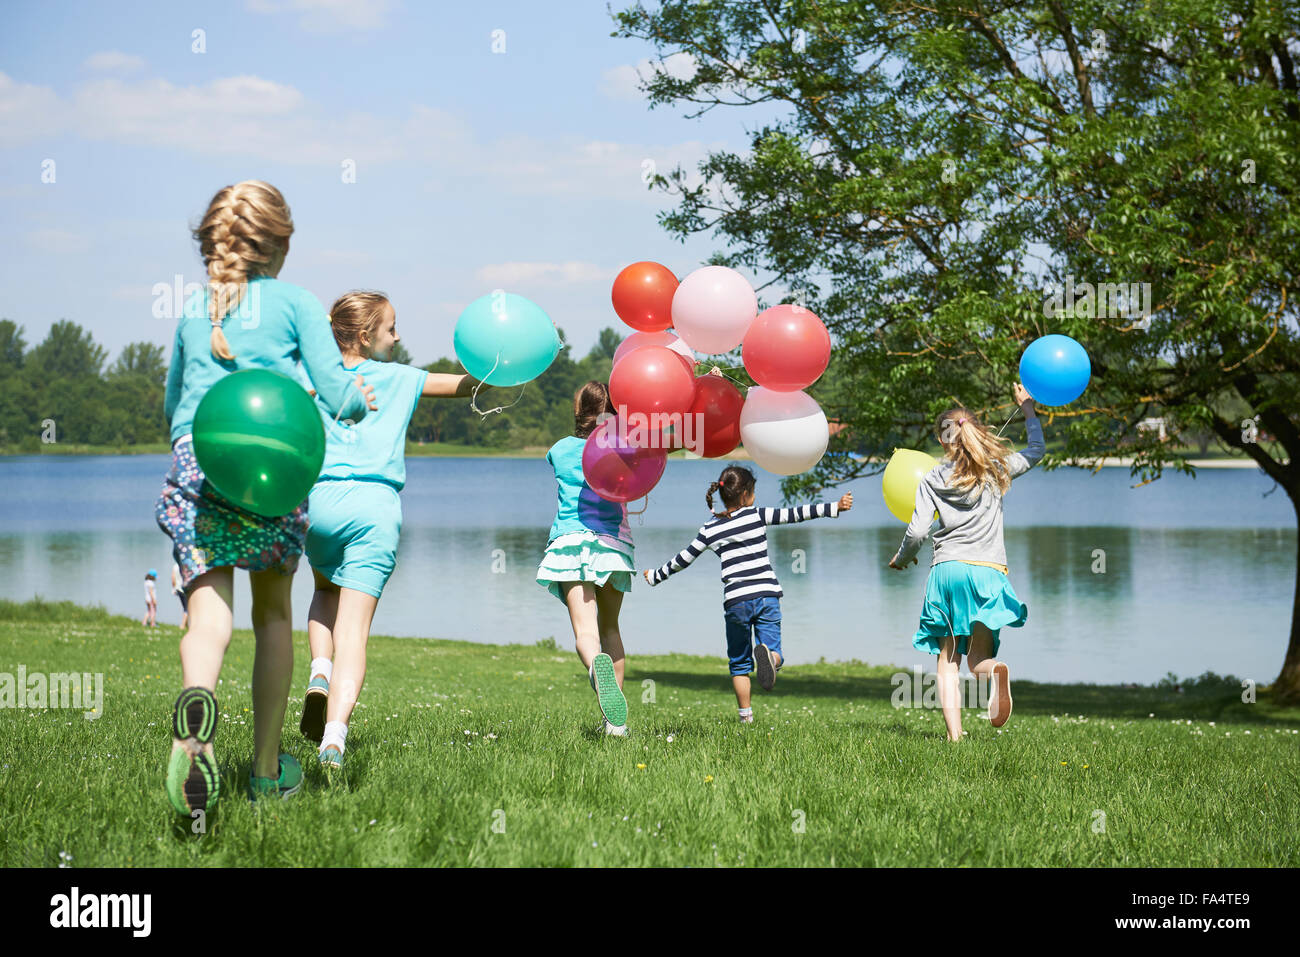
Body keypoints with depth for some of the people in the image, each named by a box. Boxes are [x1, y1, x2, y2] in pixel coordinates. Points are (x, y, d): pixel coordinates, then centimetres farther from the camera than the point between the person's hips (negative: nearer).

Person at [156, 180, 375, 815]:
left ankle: (196, 699, -48)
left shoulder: (192, 310, 19)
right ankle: (267, 768, 22)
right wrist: (361, 400, 24)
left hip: (194, 459, 1)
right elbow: (337, 393, 2)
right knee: (273, 613, 16)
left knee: (209, 609, -13)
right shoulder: (296, 303, 7)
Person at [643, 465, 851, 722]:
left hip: (735, 602, 1)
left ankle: (745, 716, 10)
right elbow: (794, 514, -4)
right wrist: (834, 507, -2)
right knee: (775, 655, 3)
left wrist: (655, 576, 30)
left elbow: (683, 560, 14)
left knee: (739, 663, 15)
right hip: (766, 595, -1)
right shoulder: (757, 516, 2)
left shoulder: (710, 530, 6)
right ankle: (767, 654, -33)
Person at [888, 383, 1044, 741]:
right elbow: (1036, 451, 24)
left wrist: (901, 559, 19)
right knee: (977, 656, 3)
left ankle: (954, 733, -11)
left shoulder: (932, 480, 6)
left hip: (945, 571, 0)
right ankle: (994, 672, -36)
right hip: (985, 570, 0)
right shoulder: (996, 469, 9)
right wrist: (1028, 409, 35)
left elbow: (917, 532, 0)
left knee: (947, 659, 6)